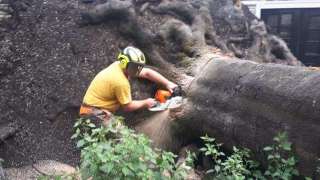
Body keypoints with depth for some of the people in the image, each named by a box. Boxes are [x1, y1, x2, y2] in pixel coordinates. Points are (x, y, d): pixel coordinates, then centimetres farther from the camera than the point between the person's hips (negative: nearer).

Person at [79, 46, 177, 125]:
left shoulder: (121, 65, -2)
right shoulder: (121, 81, -26)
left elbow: (147, 72, 6)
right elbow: (128, 106, -13)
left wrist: (168, 83, 2)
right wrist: (145, 103, 1)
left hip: (100, 109, 9)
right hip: (93, 112, -9)